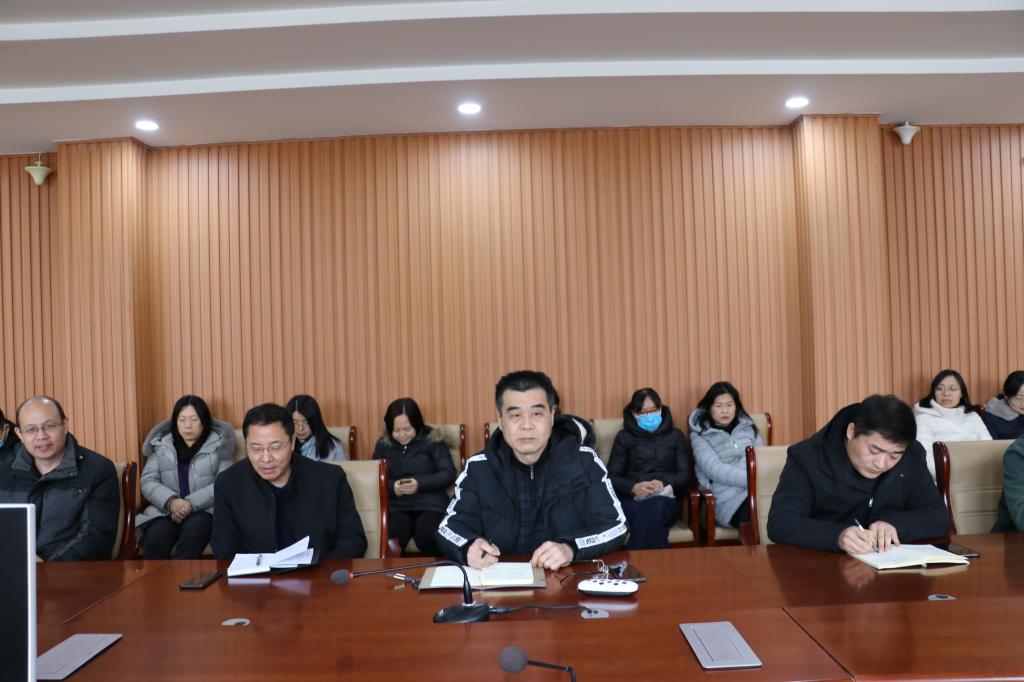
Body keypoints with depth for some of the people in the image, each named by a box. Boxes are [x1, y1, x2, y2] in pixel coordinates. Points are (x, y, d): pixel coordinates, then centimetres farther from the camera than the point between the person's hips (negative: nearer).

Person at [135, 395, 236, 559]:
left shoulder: (219, 444, 5)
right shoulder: (161, 444, 15)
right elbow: (148, 481, 6)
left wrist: (191, 504, -18)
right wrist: (171, 501, -14)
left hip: (204, 510, -2)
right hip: (166, 510, 2)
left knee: (192, 534, -36)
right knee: (154, 539, -31)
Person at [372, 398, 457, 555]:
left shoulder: (432, 440, 5)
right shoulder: (383, 444, 13)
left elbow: (449, 474, -1)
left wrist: (420, 484, -14)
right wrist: (392, 487, -10)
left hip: (429, 504, -1)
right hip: (397, 506, 1)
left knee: (427, 538, -33)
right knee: (390, 541, -33)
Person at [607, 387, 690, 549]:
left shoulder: (675, 435, 18)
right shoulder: (624, 437, 15)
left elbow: (685, 475, 9)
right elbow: (612, 476, 6)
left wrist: (664, 483, -13)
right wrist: (633, 487, -16)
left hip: (664, 499, 1)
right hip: (631, 499, -1)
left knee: (655, 507, -38)